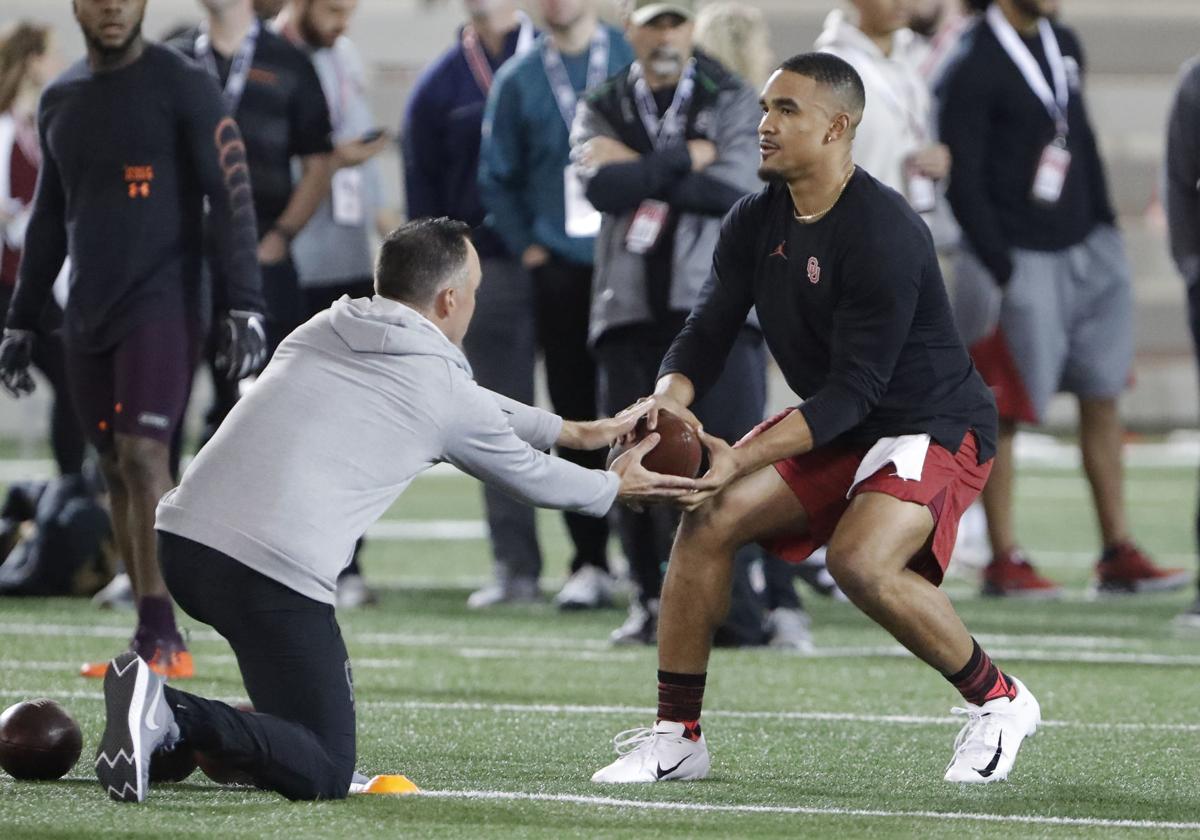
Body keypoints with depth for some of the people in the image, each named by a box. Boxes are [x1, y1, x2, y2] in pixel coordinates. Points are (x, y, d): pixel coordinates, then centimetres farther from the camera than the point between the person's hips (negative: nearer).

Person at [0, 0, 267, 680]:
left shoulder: (182, 86, -5)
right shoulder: (61, 100, 14)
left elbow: (232, 197, -9)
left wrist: (246, 308, -17)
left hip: (161, 304, -6)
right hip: (90, 313, 6)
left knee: (143, 455, -16)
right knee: (118, 469, 5)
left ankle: (160, 635, -17)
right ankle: (156, 640, 9)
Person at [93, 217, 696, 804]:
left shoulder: (324, 330, 21)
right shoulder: (444, 393, 4)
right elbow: (530, 477, 23)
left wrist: (576, 432, 47)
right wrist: (615, 488, 43)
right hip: (272, 573, -7)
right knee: (324, 775, 1)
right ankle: (174, 718, -21)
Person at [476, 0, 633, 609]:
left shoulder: (635, 57, 2)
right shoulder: (517, 79, 9)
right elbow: (497, 178, 15)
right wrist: (526, 246, 5)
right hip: (559, 268, 2)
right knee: (576, 416, 3)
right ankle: (590, 563, 8)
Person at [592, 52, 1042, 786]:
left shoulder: (882, 232, -26)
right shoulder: (757, 222, -1)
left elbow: (854, 389, -28)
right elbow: (708, 332, -1)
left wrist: (744, 458, -37)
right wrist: (671, 397, -26)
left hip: (934, 424, -8)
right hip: (833, 429, 8)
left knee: (861, 560, -31)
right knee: (708, 521, -9)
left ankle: (998, 702, -8)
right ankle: (677, 737, 0)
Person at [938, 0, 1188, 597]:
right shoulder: (973, 67, -14)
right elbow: (963, 183, -15)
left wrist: (1105, 229, 14)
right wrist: (1001, 270, -18)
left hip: (1086, 250, 8)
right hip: (1019, 261, -8)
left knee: (1103, 400, 8)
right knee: (1005, 414, -1)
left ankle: (1118, 554, 13)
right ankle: (1004, 561, 5)